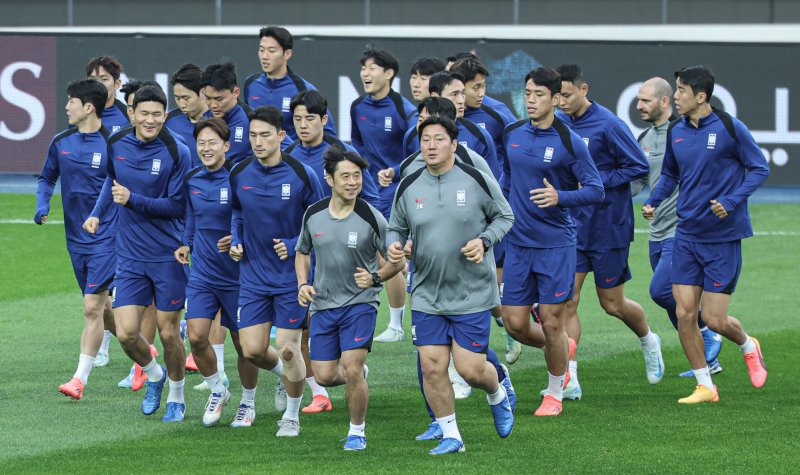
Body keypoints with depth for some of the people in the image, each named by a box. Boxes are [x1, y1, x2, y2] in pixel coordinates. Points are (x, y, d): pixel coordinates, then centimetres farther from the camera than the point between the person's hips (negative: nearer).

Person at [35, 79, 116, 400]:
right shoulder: (61, 142, 4)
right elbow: (47, 178, 18)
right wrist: (42, 206, 1)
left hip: (105, 237, -6)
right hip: (75, 238, 6)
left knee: (92, 308, -12)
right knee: (101, 307, 13)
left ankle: (80, 379, -10)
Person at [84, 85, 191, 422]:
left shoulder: (176, 153, -12)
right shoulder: (116, 145, 2)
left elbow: (177, 206, -12)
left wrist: (133, 200, -20)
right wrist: (97, 213, 11)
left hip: (168, 255, -3)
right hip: (129, 256, 3)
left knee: (168, 332, 4)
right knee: (126, 333, -5)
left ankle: (176, 398, 25)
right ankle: (154, 375, 26)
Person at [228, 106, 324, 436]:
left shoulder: (301, 174, -13)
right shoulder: (239, 174, -2)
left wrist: (294, 245, -14)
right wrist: (236, 241, 1)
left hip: (293, 272, -3)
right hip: (253, 275, 3)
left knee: (288, 349, -4)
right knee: (252, 350, -2)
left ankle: (292, 416, 17)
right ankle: (284, 373, 33)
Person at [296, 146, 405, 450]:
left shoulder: (371, 218, -12)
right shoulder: (314, 215, -1)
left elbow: (396, 262, -3)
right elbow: (303, 252, 17)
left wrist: (375, 278, -22)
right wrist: (303, 284, 1)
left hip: (360, 302, -4)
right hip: (323, 303, 4)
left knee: (352, 370, -15)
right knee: (325, 376, 0)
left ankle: (357, 431, 6)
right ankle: (359, 375, 35)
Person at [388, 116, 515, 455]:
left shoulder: (477, 181, -7)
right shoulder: (408, 188, 0)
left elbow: (504, 216, 5)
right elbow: (396, 228, 13)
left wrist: (484, 240, -13)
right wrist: (395, 245, -10)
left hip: (472, 296, -3)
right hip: (427, 297, 3)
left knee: (471, 369, -5)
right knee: (431, 366, -3)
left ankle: (499, 396, 31)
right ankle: (450, 436, 13)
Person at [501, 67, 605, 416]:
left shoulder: (569, 142, -10)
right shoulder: (512, 134, 5)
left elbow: (596, 190, -10)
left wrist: (559, 197, -25)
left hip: (556, 244, -4)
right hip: (518, 243, 4)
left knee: (551, 321, -1)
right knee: (515, 323, 2)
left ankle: (555, 393, 18)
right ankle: (562, 349, 32)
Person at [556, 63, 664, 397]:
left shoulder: (608, 125, -15)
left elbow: (639, 166, -15)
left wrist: (597, 181, -19)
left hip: (608, 228, -5)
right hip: (571, 228, 5)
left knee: (612, 304, 8)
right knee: (567, 302, -6)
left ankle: (648, 341, 39)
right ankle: (569, 380, -6)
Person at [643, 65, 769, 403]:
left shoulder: (730, 128, -11)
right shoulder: (676, 132, 5)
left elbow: (759, 168, -5)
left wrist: (732, 202, -18)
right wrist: (653, 202, 1)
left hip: (723, 236, -5)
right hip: (687, 235, 5)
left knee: (714, 319, -4)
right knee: (684, 314, -3)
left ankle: (748, 347, 29)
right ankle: (705, 387, 9)